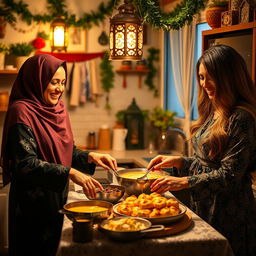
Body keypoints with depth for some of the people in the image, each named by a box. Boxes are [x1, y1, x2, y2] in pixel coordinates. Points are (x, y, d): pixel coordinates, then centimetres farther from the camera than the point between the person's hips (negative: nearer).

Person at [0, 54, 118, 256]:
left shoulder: (58, 109, 7)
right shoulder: (22, 112, -16)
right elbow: (26, 164, -23)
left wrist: (90, 157, -6)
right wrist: (70, 173, -31)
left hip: (58, 198, 7)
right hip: (33, 202, -7)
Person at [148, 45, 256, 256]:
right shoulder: (212, 113, 9)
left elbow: (230, 174, -20)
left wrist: (184, 182, -23)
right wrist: (178, 161, 2)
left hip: (228, 214, -8)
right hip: (203, 207, 8)